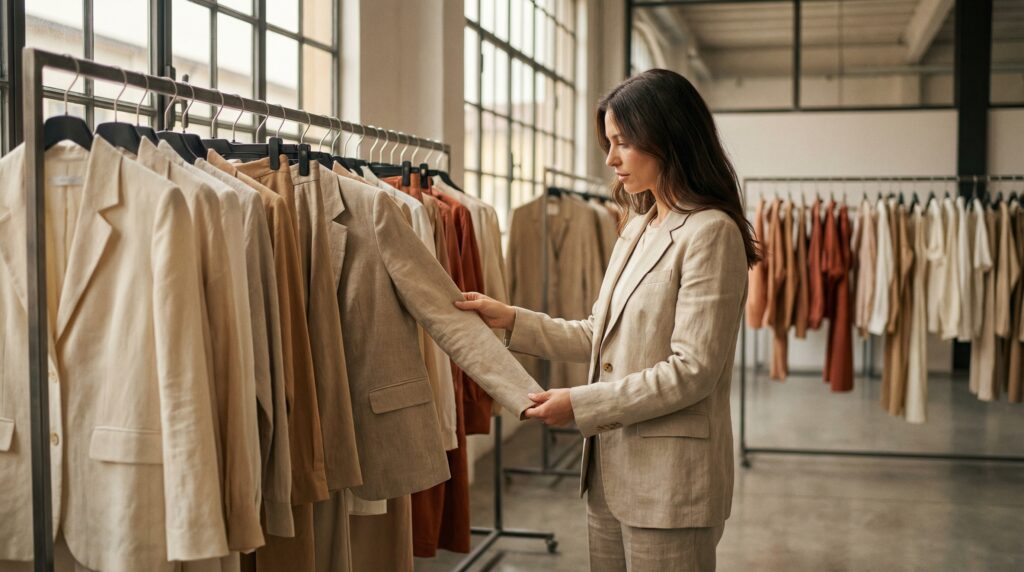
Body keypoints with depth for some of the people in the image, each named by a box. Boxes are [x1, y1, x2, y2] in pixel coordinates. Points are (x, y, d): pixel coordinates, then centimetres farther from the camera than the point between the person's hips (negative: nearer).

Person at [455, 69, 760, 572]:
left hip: (668, 480, -8)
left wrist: (580, 404, -16)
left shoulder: (710, 232, -14)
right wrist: (511, 321, 6)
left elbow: (693, 371, -20)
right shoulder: (638, 227, 13)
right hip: (611, 472, 8)